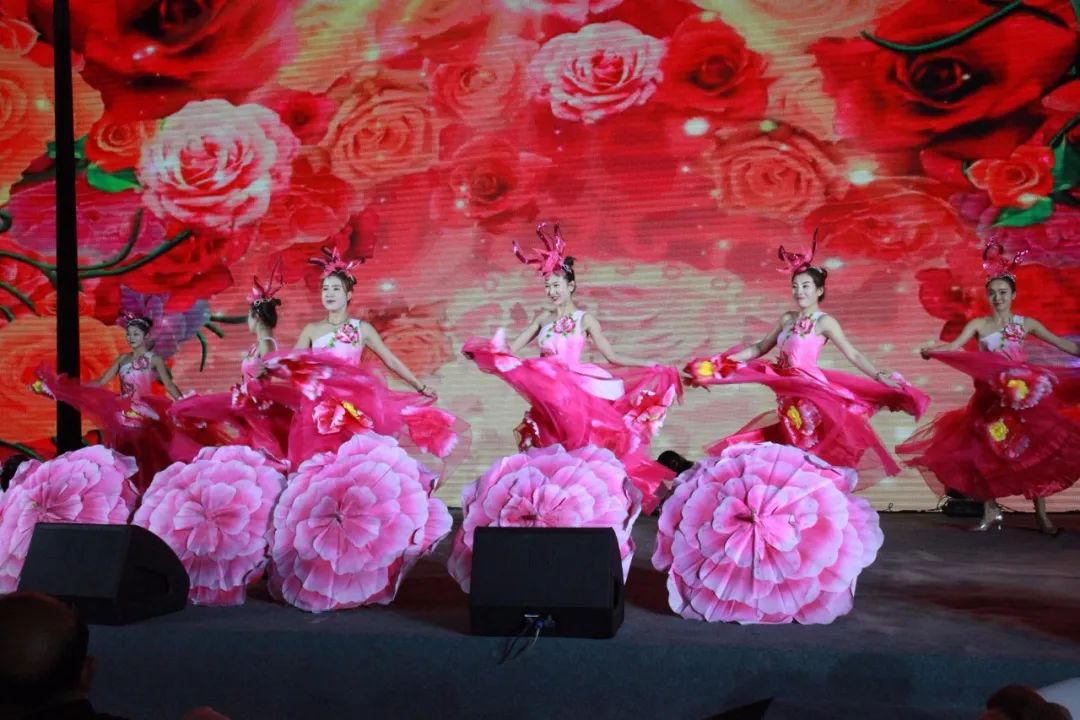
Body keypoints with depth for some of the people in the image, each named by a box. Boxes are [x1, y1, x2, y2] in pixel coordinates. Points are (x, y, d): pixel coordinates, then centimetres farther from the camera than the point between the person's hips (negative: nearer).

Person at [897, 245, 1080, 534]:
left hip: (1024, 396, 0)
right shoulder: (978, 324, 1)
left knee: (1035, 452, -3)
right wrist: (931, 351, -31)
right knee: (987, 454, 0)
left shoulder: (1026, 324, 3)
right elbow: (955, 347, -12)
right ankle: (991, 513, 10)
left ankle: (1041, 514, 6)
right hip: (991, 399, 0)